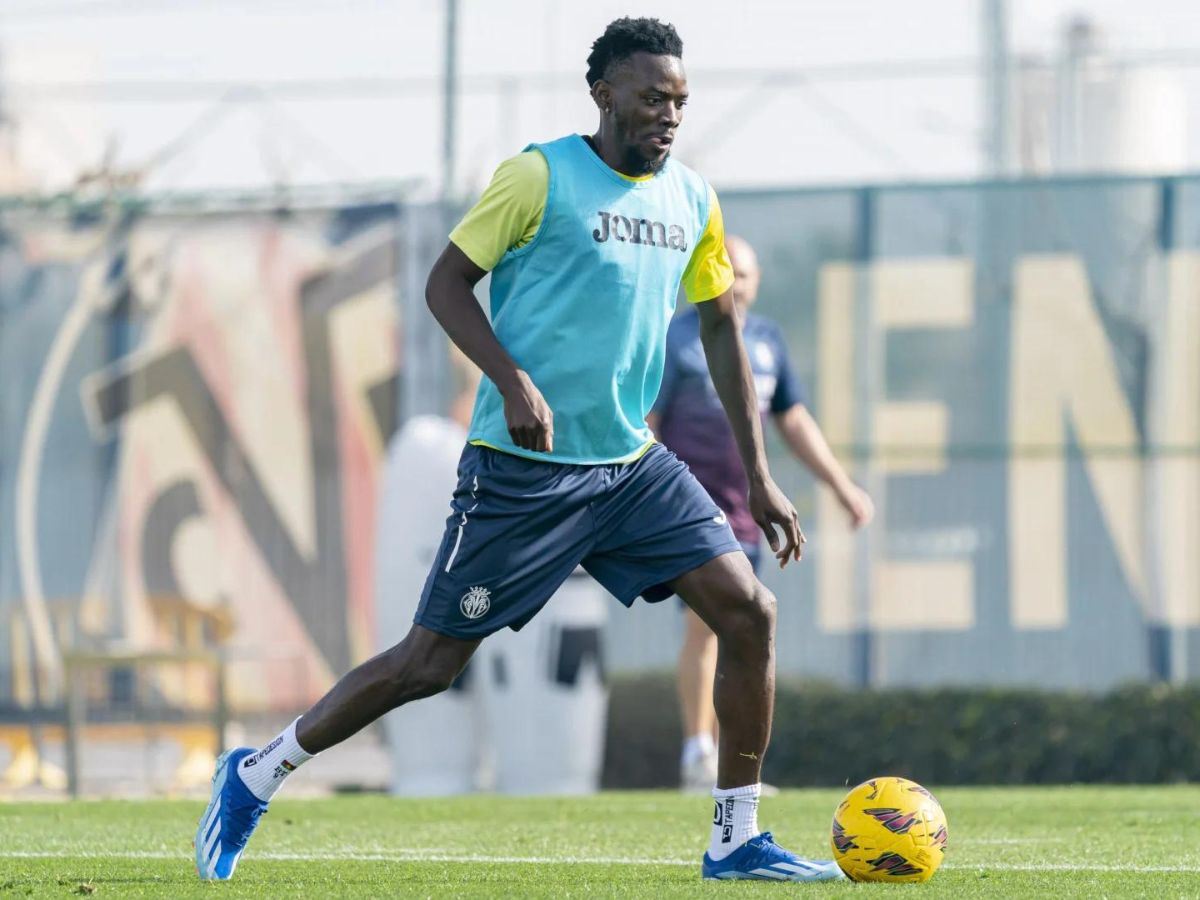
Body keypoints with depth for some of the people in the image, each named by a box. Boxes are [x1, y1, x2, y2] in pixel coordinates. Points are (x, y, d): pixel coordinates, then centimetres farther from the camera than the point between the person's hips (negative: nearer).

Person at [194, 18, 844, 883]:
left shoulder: (693, 200, 9)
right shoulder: (541, 176, -9)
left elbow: (722, 331, 17)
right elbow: (447, 282, -7)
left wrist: (759, 477, 14)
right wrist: (514, 383, -21)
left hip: (634, 464, 6)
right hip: (523, 469, -6)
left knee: (748, 611, -9)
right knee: (432, 663, -2)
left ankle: (737, 838, 1)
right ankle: (256, 777, 16)